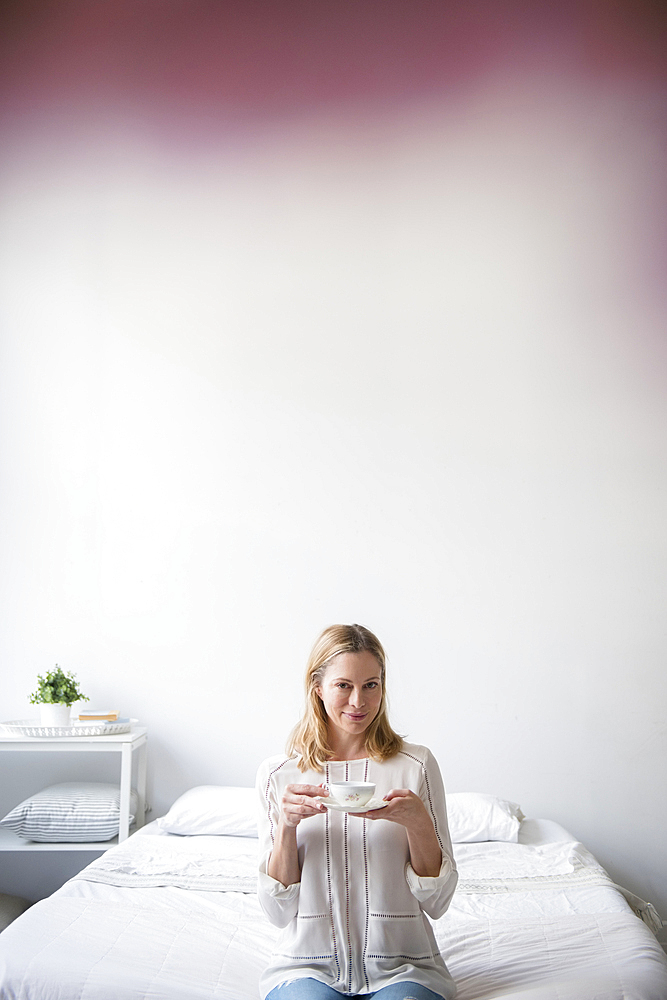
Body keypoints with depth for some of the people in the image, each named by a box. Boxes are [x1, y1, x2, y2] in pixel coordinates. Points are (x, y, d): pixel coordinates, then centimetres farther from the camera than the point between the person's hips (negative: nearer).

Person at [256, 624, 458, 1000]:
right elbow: (280, 912, 0)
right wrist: (286, 825, -15)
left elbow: (437, 902, 0)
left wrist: (418, 823, -17)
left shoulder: (416, 765, -2)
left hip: (399, 968, 0)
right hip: (309, 966, 1)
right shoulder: (277, 774, 0)